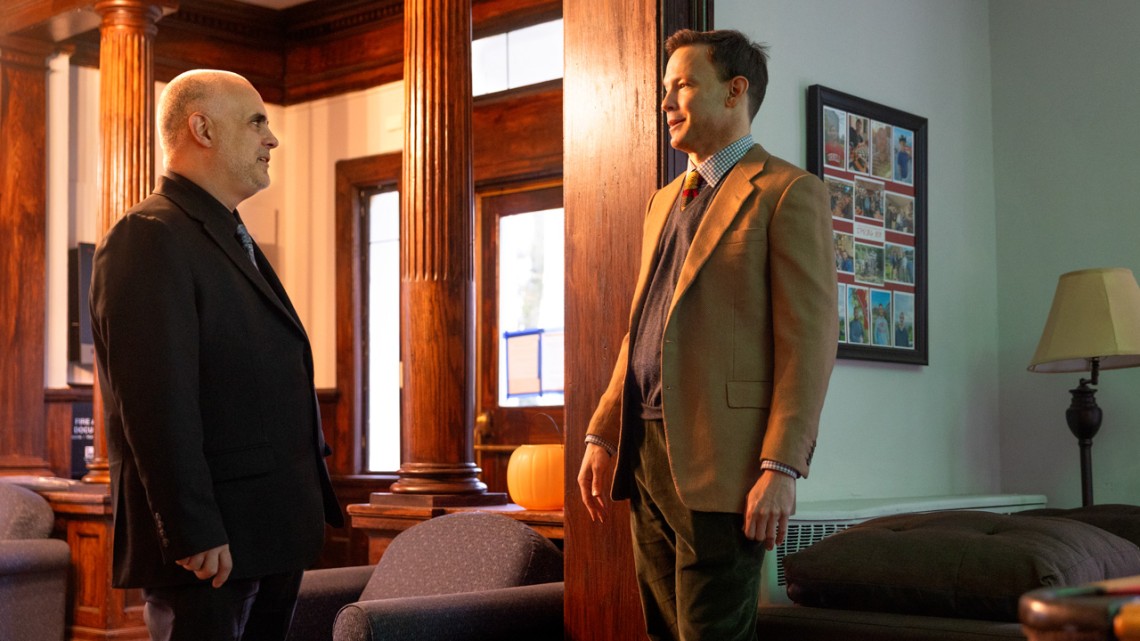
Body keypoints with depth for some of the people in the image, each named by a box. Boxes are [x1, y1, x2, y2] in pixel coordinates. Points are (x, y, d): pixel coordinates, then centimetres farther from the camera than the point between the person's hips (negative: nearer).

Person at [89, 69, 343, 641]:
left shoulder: (234, 240, 21)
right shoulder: (150, 237, -11)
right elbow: (156, 401, -20)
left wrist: (304, 514, 18)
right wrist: (194, 532, -23)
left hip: (273, 538, 9)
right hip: (208, 548, -9)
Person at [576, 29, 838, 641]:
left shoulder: (789, 193, -5)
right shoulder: (665, 201, 21)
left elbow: (810, 338, -12)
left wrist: (781, 468, -19)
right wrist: (602, 434, 14)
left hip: (720, 464, -8)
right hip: (646, 454, 8)